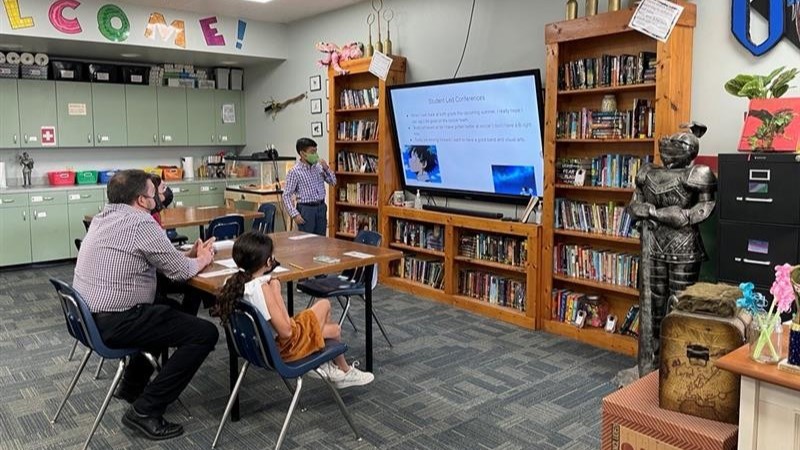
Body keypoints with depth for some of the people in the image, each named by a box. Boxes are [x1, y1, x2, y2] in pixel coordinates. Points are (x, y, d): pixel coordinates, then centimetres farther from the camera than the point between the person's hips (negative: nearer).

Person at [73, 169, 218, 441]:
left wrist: (189, 254, 11)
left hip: (89, 315, 10)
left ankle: (132, 387, 34)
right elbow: (180, 270, -12)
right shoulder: (140, 222, -19)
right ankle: (145, 411, -5)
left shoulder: (105, 216, 10)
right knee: (205, 333, -11)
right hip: (113, 323, -10)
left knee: (169, 313, 31)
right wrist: (202, 260, 7)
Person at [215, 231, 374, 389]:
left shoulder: (233, 283, -10)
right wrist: (276, 293, -22)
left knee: (324, 304, 21)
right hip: (281, 347, -8)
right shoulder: (262, 287, -33)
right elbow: (286, 331, -29)